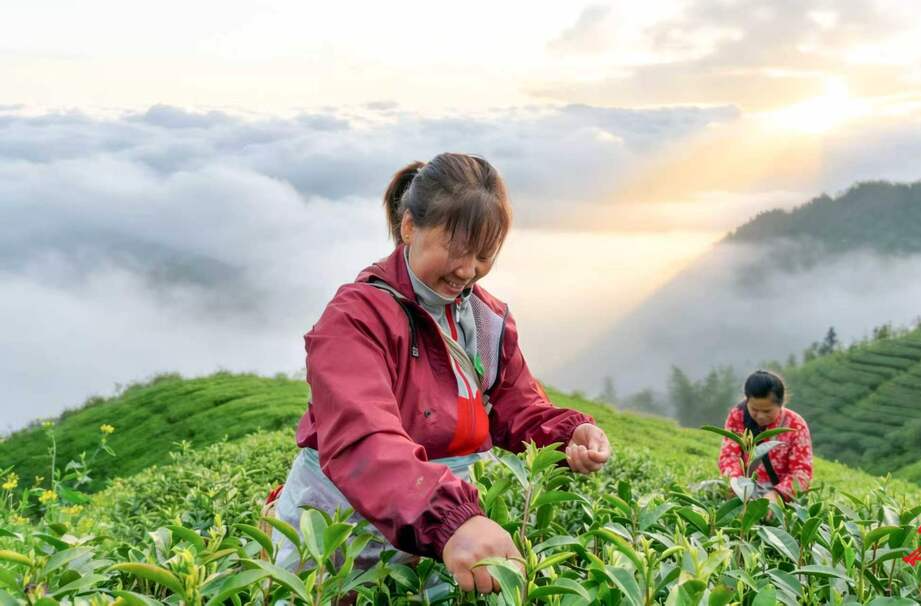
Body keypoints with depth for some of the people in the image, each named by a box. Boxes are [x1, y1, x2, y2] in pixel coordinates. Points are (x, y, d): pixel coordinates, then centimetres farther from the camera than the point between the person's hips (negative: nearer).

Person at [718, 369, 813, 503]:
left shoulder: (795, 425, -5)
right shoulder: (737, 416, -1)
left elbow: (802, 472, -10)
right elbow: (729, 455, -6)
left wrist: (776, 494, -28)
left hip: (781, 494, -3)